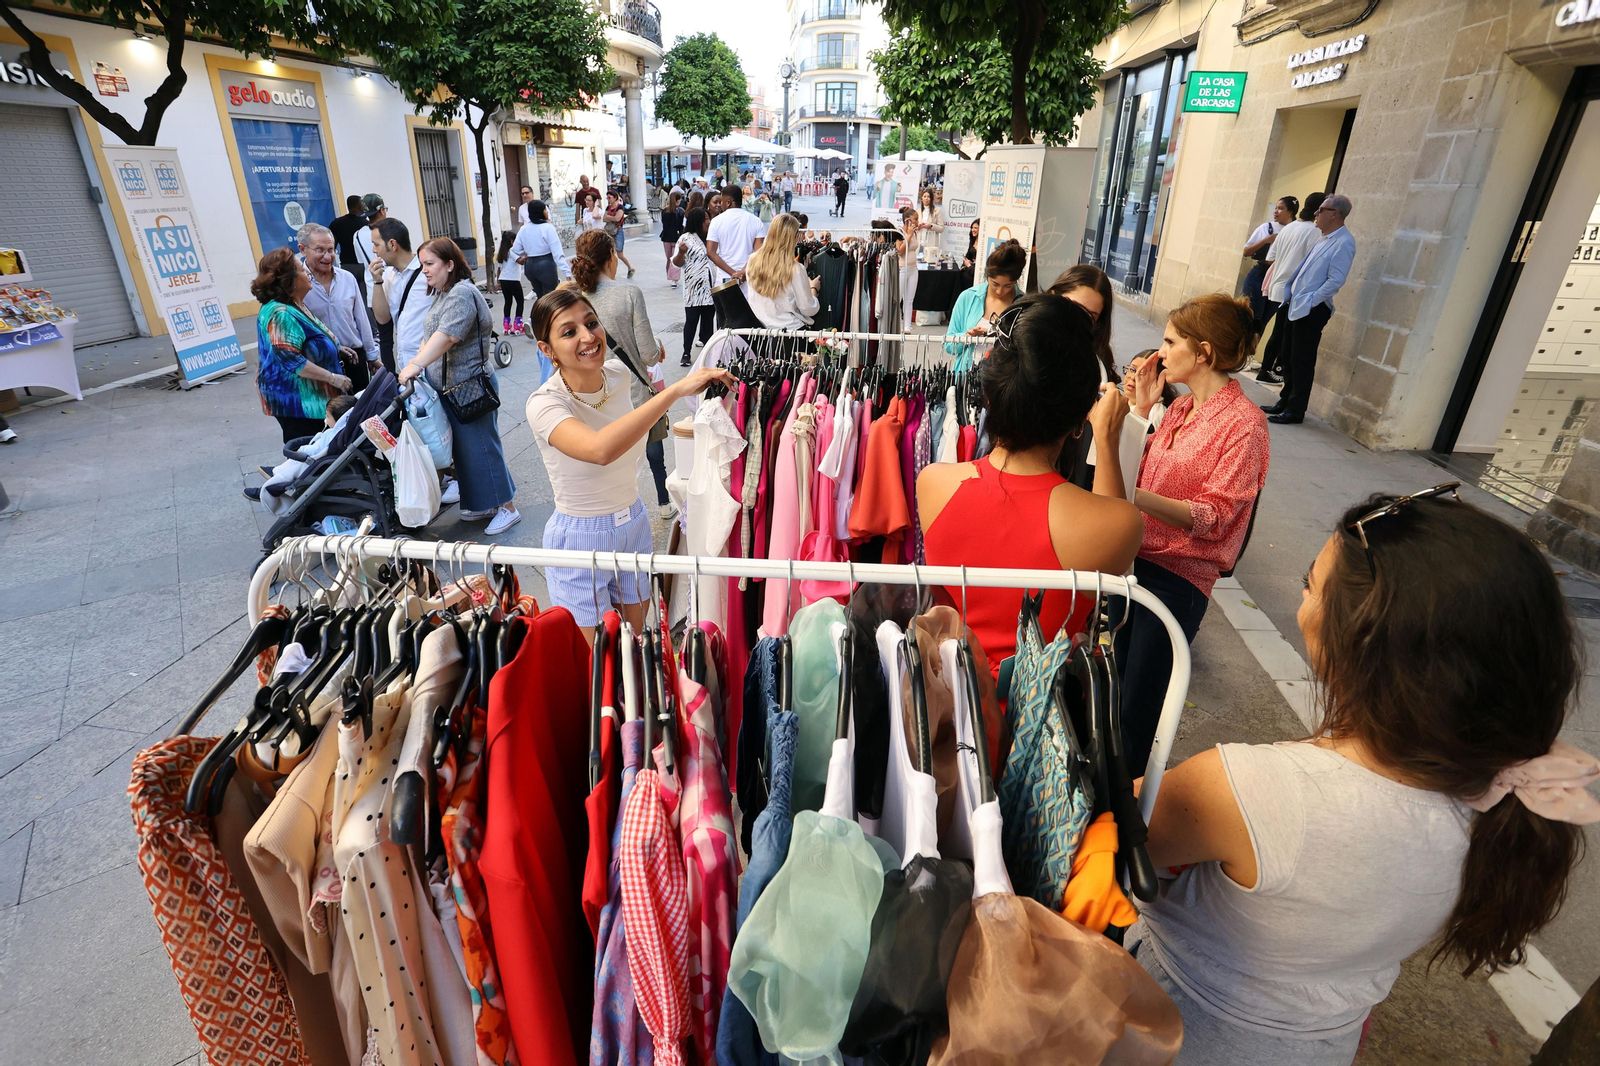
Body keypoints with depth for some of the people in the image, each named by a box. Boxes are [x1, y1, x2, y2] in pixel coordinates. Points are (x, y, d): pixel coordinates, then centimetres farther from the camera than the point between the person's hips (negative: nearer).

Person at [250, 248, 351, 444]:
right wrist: (333, 378, -21)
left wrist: (334, 348, 18)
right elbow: (291, 361, -25)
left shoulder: (294, 305, 12)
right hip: (298, 402, -10)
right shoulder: (281, 314, -19)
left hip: (308, 398, 10)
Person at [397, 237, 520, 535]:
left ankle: (507, 508, 7)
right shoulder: (439, 295, 16)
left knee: (480, 447, -4)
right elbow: (431, 337, 19)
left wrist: (416, 365, -35)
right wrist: (413, 364, 7)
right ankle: (482, 504, 26)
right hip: (448, 388, 10)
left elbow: (447, 336, -29)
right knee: (463, 449, 15)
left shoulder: (462, 293, -16)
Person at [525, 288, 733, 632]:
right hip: (580, 539, -5)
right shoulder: (544, 403, -24)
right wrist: (676, 389, -47)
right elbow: (600, 449, -46)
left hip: (635, 524, 5)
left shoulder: (619, 374, -5)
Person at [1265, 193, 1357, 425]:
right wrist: (1292, 293, 12)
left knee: (1302, 362, -4)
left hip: (1312, 310, -9)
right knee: (1290, 358, 14)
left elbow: (1336, 281, -19)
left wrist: (1310, 301, -18)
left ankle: (1295, 411, 3)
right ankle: (1285, 402, 24)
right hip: (1297, 307, 9)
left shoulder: (1343, 243, -13)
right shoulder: (1324, 239, 16)